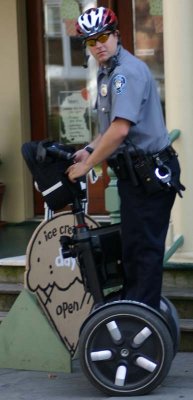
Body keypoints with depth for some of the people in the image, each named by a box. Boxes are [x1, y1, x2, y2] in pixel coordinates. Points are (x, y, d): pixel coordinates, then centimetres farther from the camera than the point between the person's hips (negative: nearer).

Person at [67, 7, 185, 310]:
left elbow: (120, 130, -27)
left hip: (150, 173, -11)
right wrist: (90, 150, 8)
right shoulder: (107, 73, 15)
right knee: (133, 244, 18)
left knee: (144, 248, -6)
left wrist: (86, 166, -18)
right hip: (135, 172, 11)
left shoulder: (127, 71, -18)